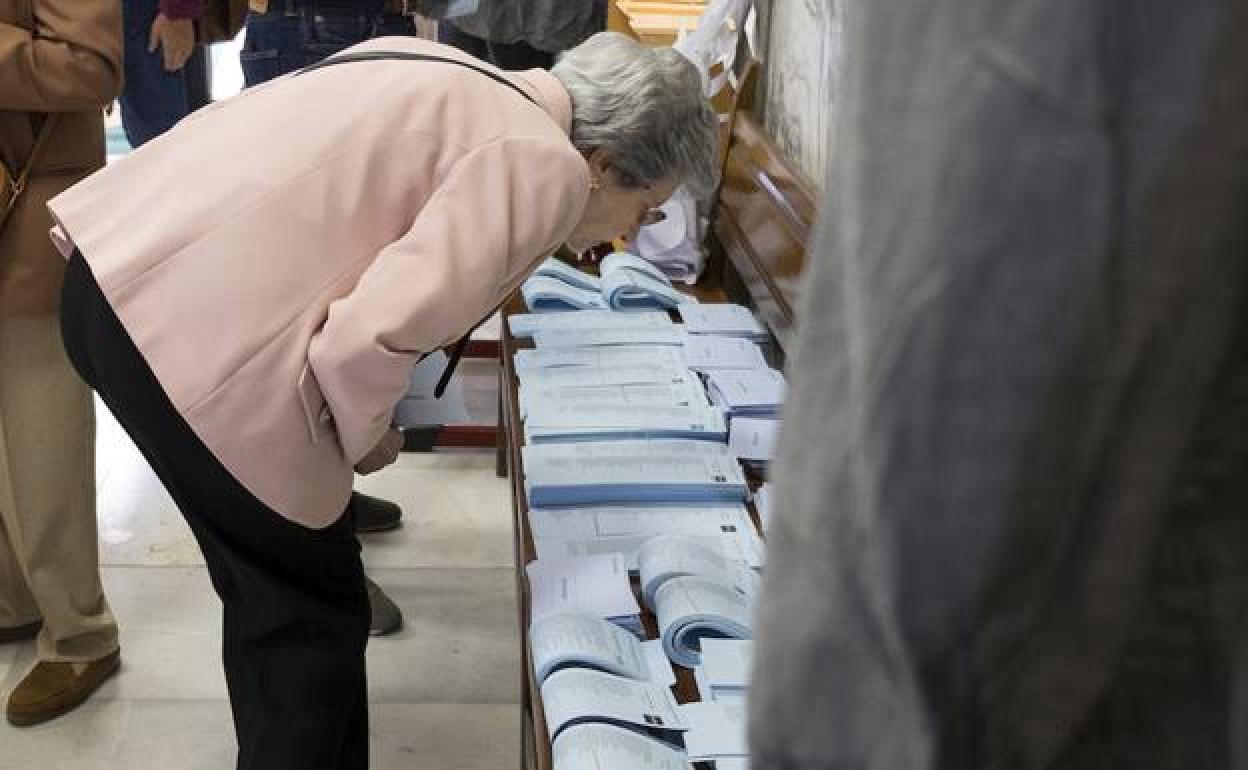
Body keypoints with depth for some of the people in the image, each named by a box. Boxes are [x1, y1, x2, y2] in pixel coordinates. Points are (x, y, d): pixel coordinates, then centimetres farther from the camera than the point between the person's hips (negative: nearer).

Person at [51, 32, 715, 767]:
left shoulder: (455, 81, 17)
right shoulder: (545, 165, -9)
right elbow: (379, 329, -22)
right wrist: (359, 432, -1)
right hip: (198, 333, -9)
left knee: (270, 587, 24)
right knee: (311, 611, 10)